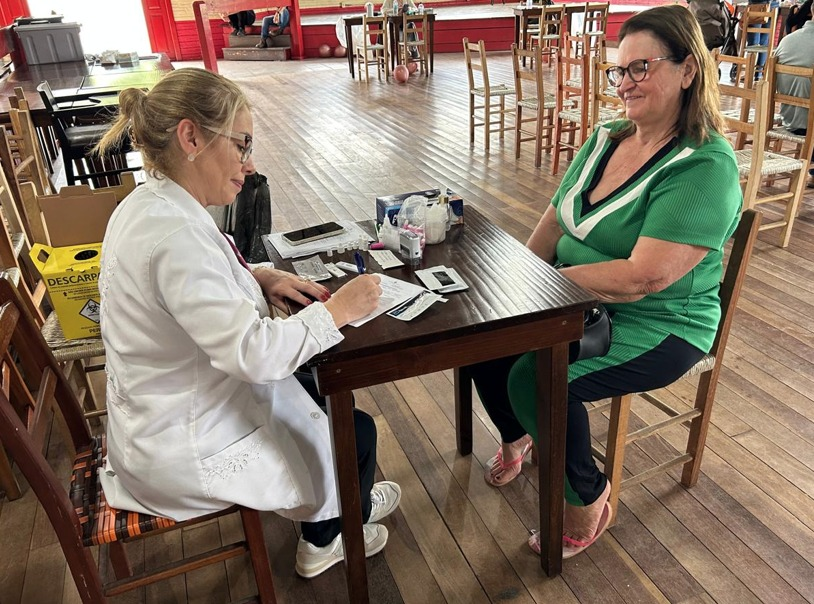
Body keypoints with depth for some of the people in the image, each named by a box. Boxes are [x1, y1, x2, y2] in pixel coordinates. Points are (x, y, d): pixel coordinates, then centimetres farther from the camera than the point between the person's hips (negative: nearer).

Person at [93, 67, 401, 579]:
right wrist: (336, 310, -22)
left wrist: (259, 277, -2)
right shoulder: (175, 234, -34)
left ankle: (342, 503, 44)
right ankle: (329, 539, 40)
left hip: (168, 412, 9)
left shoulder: (149, 204, -2)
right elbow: (255, 353, -35)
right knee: (356, 433, 10)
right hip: (187, 449, -9)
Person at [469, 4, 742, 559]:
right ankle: (515, 436, 23)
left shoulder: (705, 166, -19)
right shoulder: (606, 138, 5)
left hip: (655, 325, -7)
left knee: (535, 377, -27)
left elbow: (643, 277, -28)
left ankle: (590, 498, 2)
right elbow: (555, 221, 6)